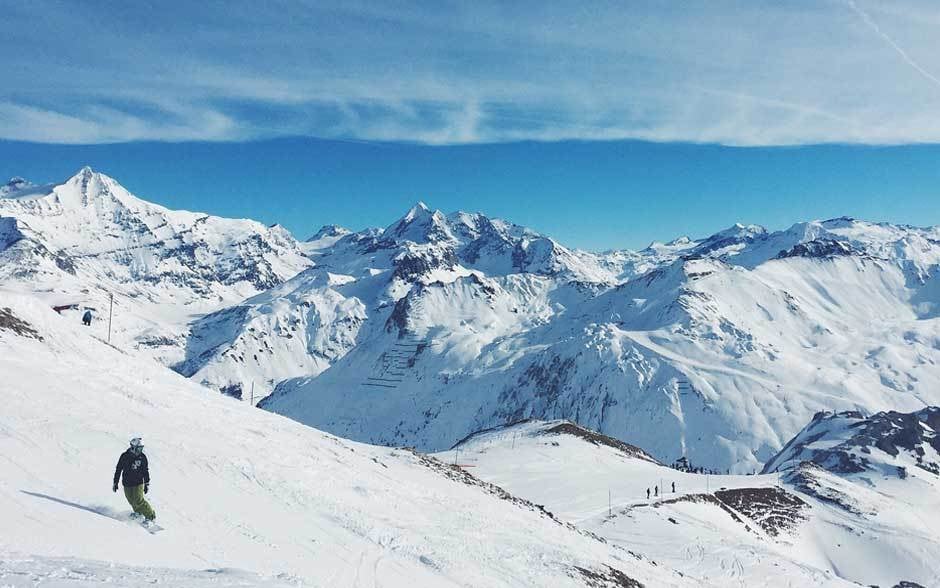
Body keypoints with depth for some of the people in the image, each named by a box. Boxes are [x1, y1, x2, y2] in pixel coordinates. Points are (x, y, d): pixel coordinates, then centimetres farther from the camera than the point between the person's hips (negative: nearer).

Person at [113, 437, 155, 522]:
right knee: (131, 500, 9)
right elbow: (118, 469, 2)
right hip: (127, 484, 2)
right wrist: (115, 482, 4)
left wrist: (147, 484, 7)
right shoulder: (125, 456, -8)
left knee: (139, 501, -12)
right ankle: (138, 511, 36)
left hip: (138, 483, -2)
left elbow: (145, 471, 5)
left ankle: (150, 515, -3)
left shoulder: (142, 457, -5)